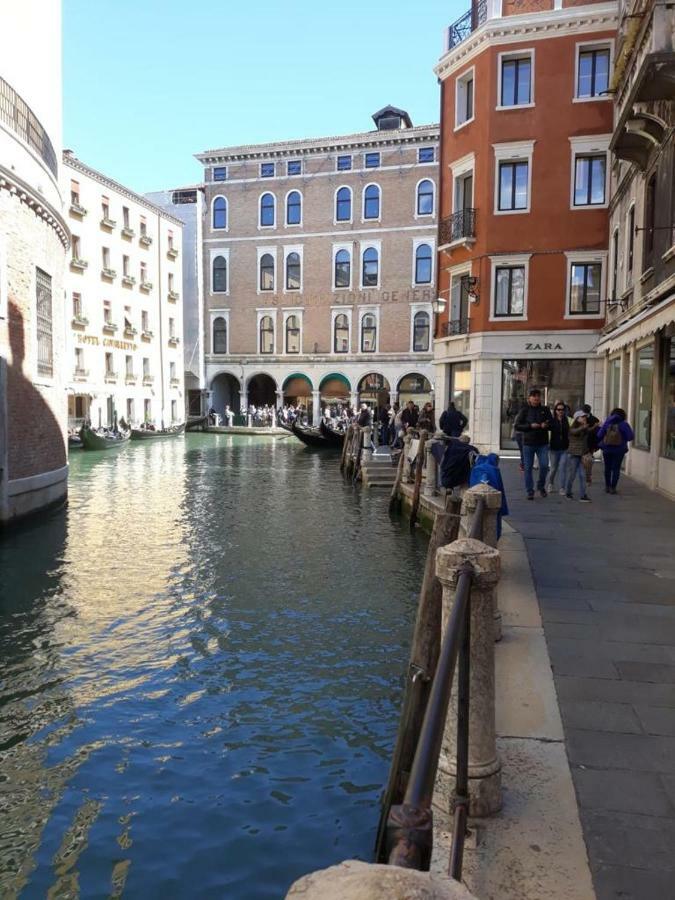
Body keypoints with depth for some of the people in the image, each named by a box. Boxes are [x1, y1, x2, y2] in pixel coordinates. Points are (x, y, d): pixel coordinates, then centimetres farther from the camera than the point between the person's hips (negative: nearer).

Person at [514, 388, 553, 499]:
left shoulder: (545, 410, 7)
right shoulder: (525, 410, 1)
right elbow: (517, 426, -4)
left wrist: (546, 425, -15)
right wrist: (530, 426, -16)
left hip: (542, 443, 1)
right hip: (528, 443, -1)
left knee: (544, 466, -6)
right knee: (528, 468, 2)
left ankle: (541, 486, 19)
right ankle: (530, 491, 12)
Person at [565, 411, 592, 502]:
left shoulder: (586, 429, 6)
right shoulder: (573, 428, -8)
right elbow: (575, 432, -32)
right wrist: (583, 427, -50)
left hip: (583, 455, 4)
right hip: (574, 455, -4)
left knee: (582, 476, -1)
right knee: (572, 475, 6)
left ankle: (583, 495, 1)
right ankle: (568, 493, 23)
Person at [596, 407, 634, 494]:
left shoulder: (607, 423, -4)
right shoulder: (624, 424, -9)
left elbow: (599, 435, -4)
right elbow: (630, 436, -10)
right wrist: (623, 438, 9)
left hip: (607, 449, 2)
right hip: (619, 450, -2)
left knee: (607, 468, 14)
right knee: (616, 468, 5)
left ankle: (607, 486, 19)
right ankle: (613, 487, 2)